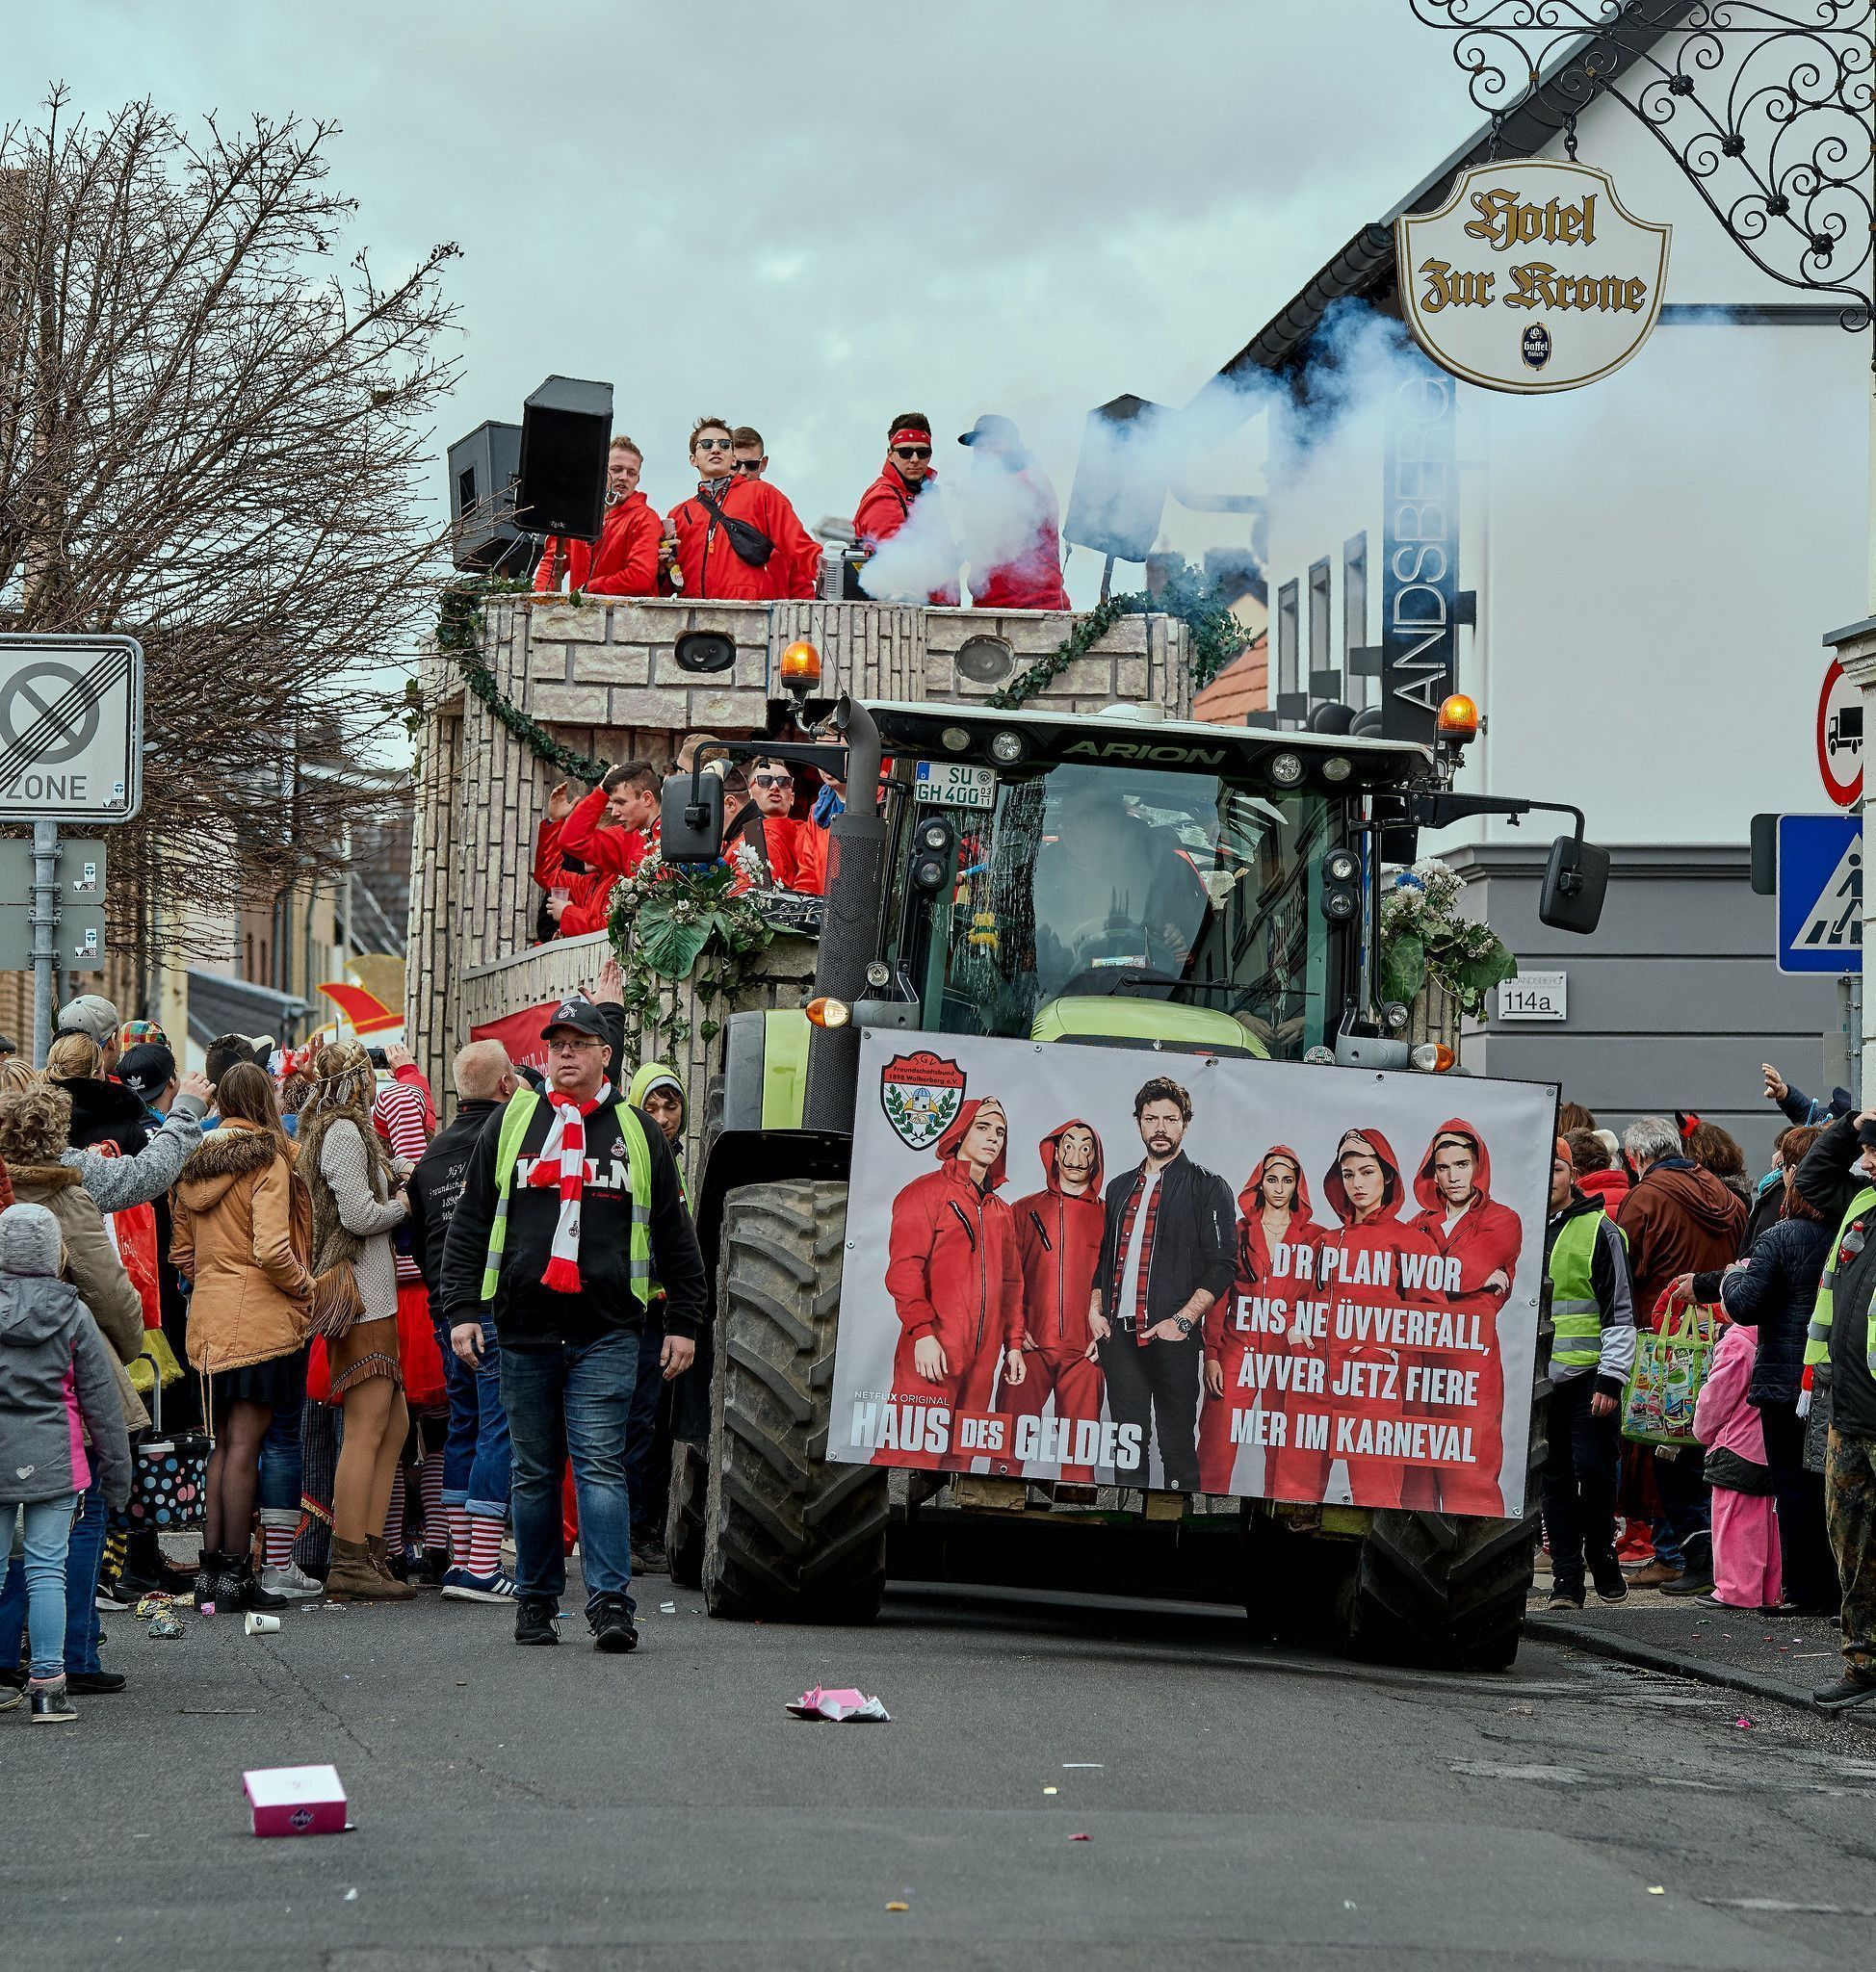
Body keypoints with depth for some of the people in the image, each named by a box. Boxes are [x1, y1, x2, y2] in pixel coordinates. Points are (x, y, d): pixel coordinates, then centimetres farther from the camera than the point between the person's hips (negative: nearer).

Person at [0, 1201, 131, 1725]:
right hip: (53, 1460, -1)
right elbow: (101, 1397, 2)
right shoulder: (72, 1313, -2)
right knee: (47, 1569, 1)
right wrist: (116, 1473, 10)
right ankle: (48, 1685, -1)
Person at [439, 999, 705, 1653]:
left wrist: (683, 1323, 8)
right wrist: (462, 1309, 0)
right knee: (535, 1473, 7)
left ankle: (610, 1604, -13)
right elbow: (468, 1226, 10)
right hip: (524, 1332, 2)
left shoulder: (637, 1133, 9)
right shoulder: (509, 1126, 10)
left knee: (600, 1465, -10)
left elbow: (675, 1238, 13)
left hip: (606, 1335, -2)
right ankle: (535, 1600, 16)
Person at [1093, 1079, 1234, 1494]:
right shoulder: (1121, 1188, 19)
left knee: (1177, 1444, -5)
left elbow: (1222, 1265, -5)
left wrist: (1181, 1320, -14)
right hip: (1118, 1332, 5)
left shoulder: (1207, 1188, 2)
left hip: (1172, 1336, -5)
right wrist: (1094, 1308, 7)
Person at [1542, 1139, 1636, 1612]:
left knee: (1594, 1470, -7)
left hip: (1588, 1376, -4)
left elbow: (1620, 1312, -4)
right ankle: (1566, 1575, 9)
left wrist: (1610, 1379, -11)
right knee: (1555, 1477, 5)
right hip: (1537, 1377, 4)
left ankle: (1601, 1554, 14)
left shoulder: (1599, 1230, -2)